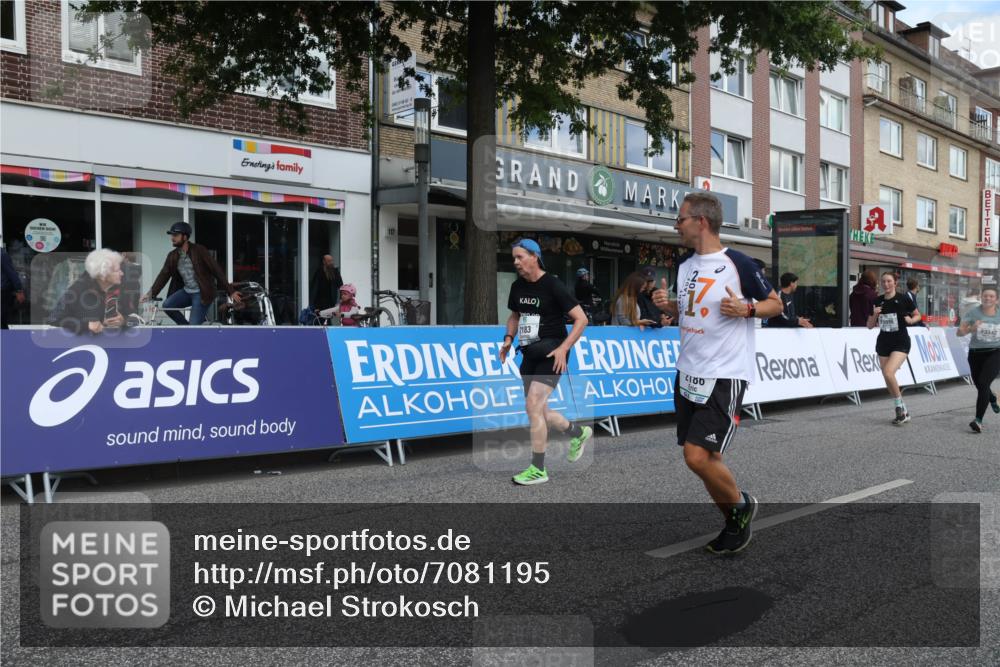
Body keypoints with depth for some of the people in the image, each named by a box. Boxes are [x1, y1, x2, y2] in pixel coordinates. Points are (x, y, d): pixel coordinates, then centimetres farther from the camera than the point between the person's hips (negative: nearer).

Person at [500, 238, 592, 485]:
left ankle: (538, 470, -7)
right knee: (539, 411, 11)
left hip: (551, 353, -7)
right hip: (530, 354, 7)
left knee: (533, 405, -17)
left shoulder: (553, 285, -14)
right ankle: (579, 433, 37)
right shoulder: (517, 286, 5)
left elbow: (581, 319, -14)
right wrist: (508, 340, 4)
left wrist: (563, 348, -22)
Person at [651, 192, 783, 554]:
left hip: (725, 375, -7)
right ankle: (736, 523, 29)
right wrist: (666, 304, 2)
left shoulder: (738, 263, -11)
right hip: (688, 373, 7)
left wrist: (746, 309, -20)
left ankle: (741, 504, 13)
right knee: (702, 458, 11)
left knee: (698, 456, -15)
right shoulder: (685, 263, 9)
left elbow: (776, 304, -1)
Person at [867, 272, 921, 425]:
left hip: (900, 343, -5)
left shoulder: (903, 299, -7)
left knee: (888, 372, -23)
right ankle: (902, 412, 22)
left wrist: (911, 320, -15)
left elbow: (918, 315, 6)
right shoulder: (877, 301, 3)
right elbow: (870, 326, 7)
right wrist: (875, 315, -12)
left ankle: (900, 408, -3)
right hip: (883, 342, 5)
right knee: (888, 379, 7)